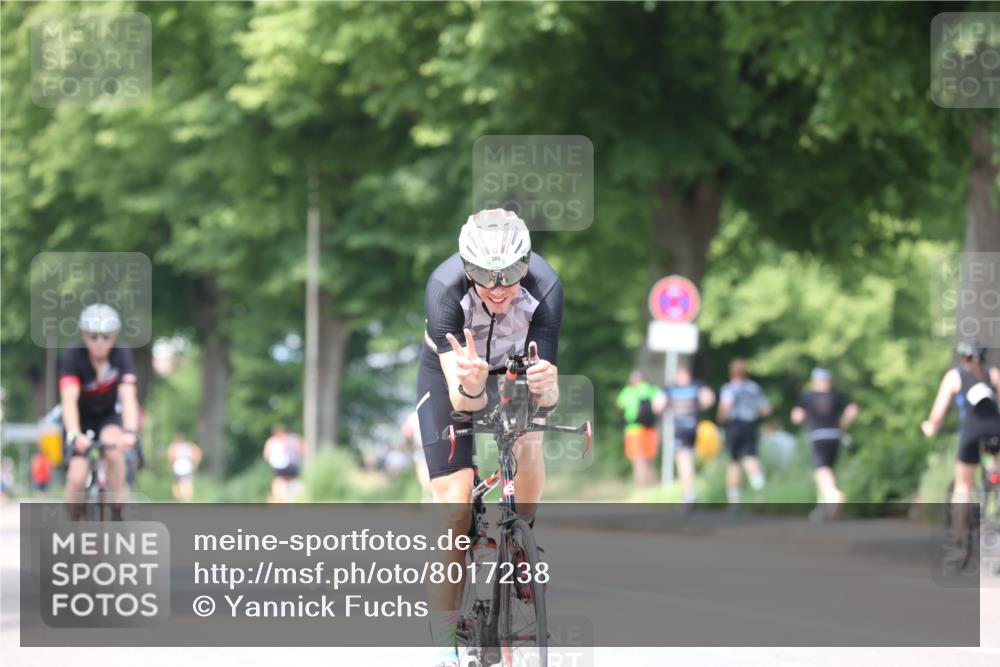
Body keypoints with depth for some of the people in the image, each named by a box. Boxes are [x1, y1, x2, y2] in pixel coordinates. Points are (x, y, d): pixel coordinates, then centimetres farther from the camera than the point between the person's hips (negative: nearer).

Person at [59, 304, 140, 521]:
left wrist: (130, 431, -51)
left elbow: (128, 397, -33)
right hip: (80, 420, -1)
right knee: (77, 477, -21)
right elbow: (69, 400, -37)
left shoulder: (121, 356, -21)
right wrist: (74, 435, -54)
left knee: (113, 449, -33)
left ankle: (118, 516, -21)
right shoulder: (73, 357, -25)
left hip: (107, 417, 1)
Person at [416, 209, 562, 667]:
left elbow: (548, 395, -34)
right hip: (450, 373, -1)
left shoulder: (545, 289, -34)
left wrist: (545, 386, -57)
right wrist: (471, 387, -64)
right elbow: (460, 400, -41)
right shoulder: (444, 289, -37)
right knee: (456, 508, -12)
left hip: (516, 371, 2)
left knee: (528, 442, -30)